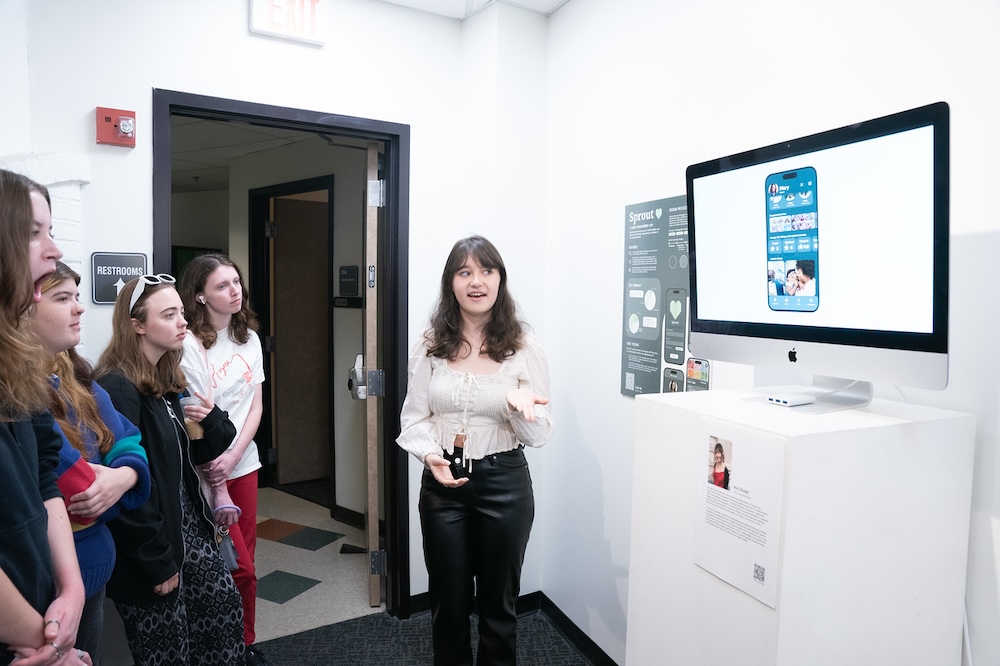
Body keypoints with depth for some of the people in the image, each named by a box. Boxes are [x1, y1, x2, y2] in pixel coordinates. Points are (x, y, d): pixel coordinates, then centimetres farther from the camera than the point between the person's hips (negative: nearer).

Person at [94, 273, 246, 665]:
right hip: (146, 545, -8)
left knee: (224, 604, 17)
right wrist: (157, 562, -17)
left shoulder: (167, 381, 6)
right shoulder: (117, 389, -21)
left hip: (186, 525, 8)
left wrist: (211, 420, -10)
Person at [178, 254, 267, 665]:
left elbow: (256, 406, 4)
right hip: (206, 470, -5)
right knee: (239, 568, 1)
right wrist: (218, 488, -14)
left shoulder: (249, 338, 5)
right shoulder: (189, 343, -14)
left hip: (244, 462, 5)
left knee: (246, 559, 14)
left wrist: (232, 458, -11)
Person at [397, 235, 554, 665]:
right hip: (443, 481, 2)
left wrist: (520, 404, -28)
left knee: (498, 601, 17)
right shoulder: (431, 347, -2)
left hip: (504, 482, -1)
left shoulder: (524, 347, -7)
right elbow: (413, 419, 2)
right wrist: (430, 455, -18)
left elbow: (539, 436, -7)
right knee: (447, 599, 19)